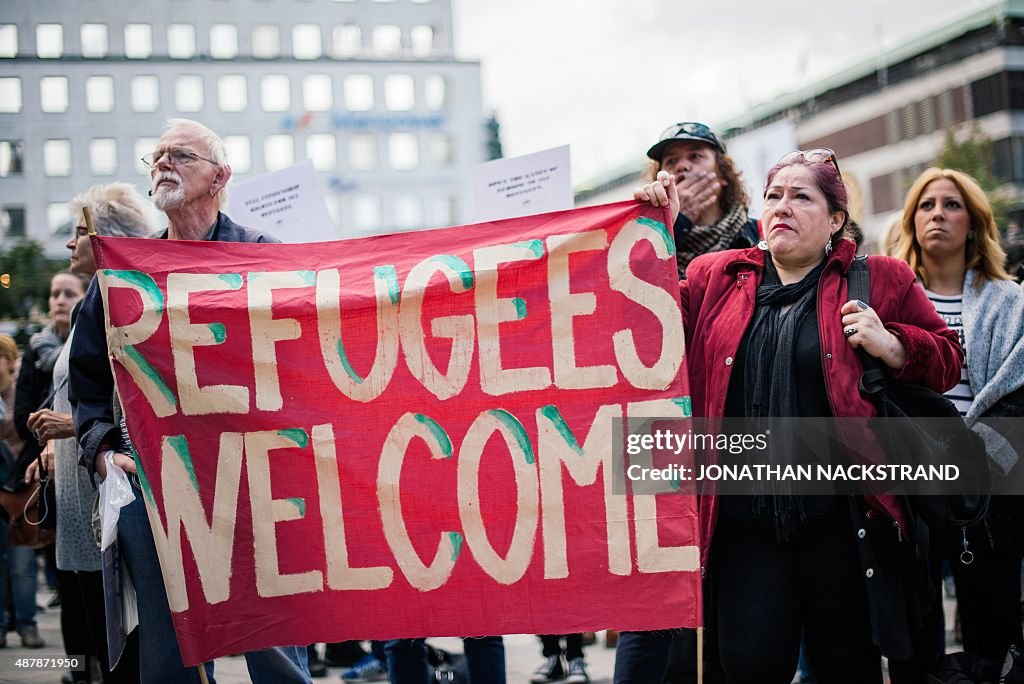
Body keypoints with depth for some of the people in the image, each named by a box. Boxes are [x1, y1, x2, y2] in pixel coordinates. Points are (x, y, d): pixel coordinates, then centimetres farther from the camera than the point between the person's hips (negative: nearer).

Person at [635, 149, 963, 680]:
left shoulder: (881, 280, 8)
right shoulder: (714, 277, 13)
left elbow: (946, 361, 10)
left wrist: (890, 346, -10)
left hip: (841, 515, -1)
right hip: (744, 516, 1)